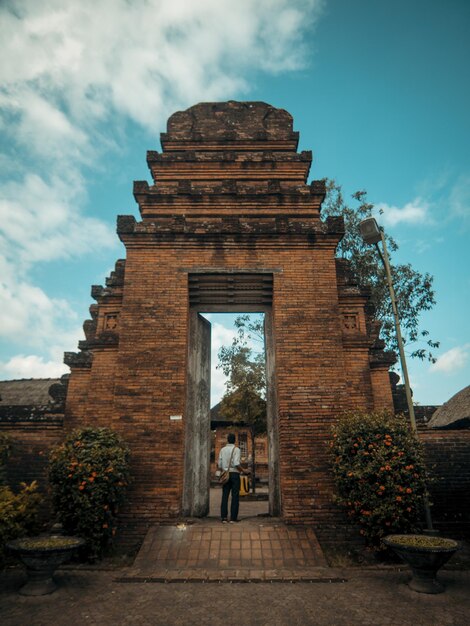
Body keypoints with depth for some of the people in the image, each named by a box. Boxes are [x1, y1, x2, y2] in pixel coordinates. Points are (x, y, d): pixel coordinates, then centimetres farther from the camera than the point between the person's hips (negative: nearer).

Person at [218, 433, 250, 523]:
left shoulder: (222, 450, 7)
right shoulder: (236, 449, -7)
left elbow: (219, 465, 6)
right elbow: (236, 464, -17)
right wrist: (243, 471, -4)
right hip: (234, 474, -4)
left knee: (225, 496, 6)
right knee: (235, 496, 2)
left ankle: (224, 517, 5)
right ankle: (233, 518, 2)